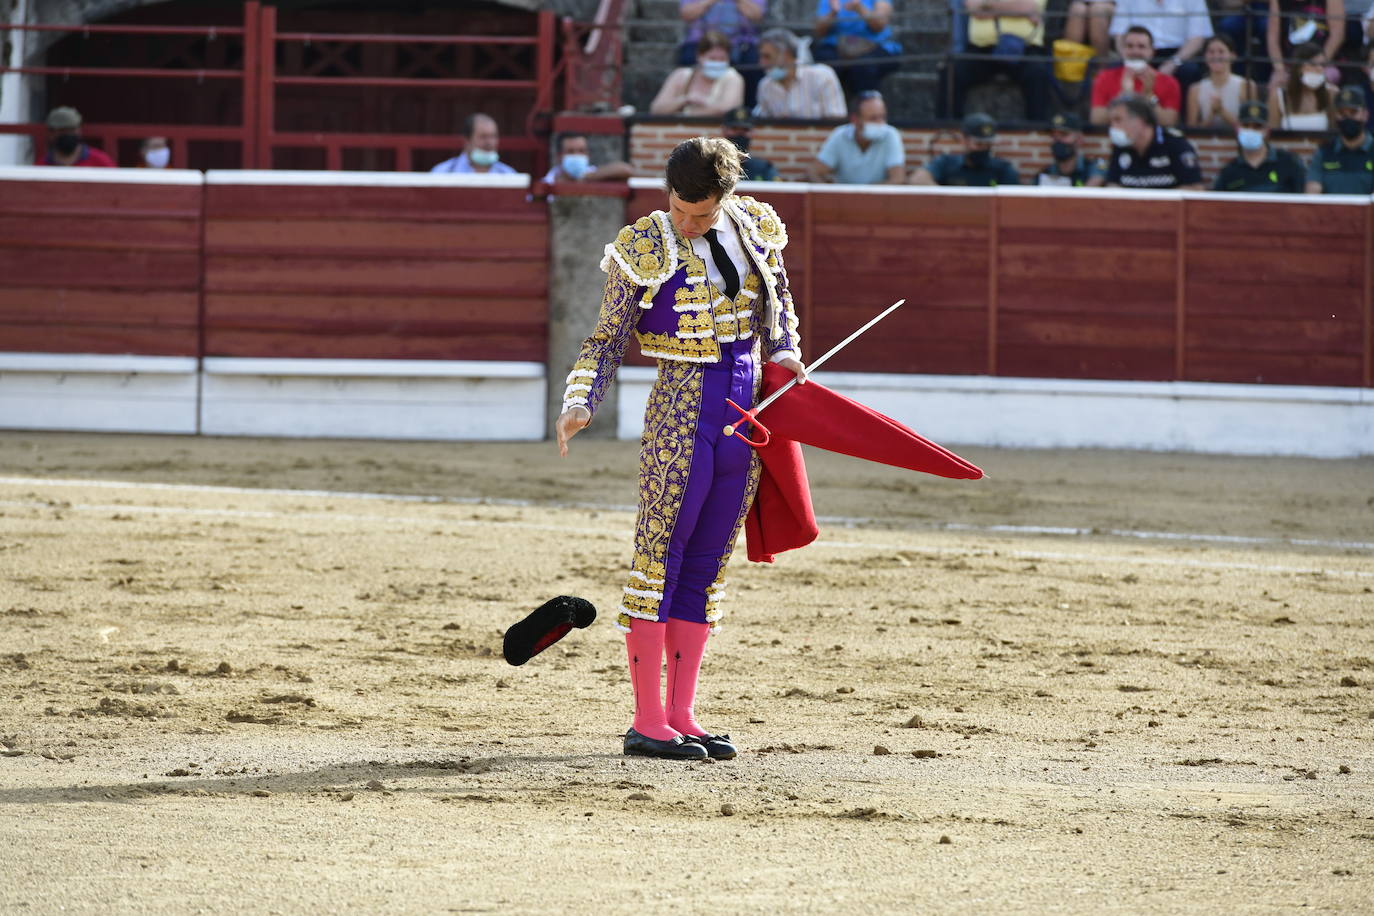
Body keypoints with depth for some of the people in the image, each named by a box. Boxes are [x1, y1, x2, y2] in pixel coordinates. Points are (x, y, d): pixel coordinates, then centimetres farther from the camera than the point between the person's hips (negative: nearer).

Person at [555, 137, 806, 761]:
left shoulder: (754, 227, 6)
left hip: (747, 414, 6)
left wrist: (784, 352, 10)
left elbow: (777, 299, 25)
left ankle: (681, 716, 13)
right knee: (659, 557, -5)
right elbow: (607, 340, -5)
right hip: (682, 410, -6)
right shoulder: (645, 248, -8)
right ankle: (647, 722, -3)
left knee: (707, 565, 9)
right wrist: (580, 405, -18)